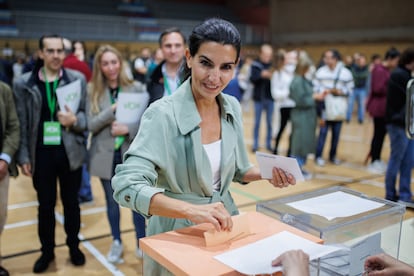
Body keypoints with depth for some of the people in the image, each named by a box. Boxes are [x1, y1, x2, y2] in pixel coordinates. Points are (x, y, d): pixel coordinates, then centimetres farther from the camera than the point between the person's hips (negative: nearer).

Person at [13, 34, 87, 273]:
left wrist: (75, 120, -22)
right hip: (41, 154, 0)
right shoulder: (23, 84, -1)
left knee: (71, 202, 14)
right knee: (46, 205, 13)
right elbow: (22, 124, -1)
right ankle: (47, 251, 32)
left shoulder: (78, 79, -2)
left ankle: (74, 246, 34)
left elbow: (87, 114, 0)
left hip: (70, 153, 0)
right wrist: (23, 156, -2)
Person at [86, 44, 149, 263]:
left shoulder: (137, 88, -4)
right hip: (106, 155, 2)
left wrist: (129, 129, -22)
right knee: (112, 201, 15)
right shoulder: (93, 91, -1)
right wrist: (113, 110, -19)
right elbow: (91, 125, -8)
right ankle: (116, 243, 33)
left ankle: (141, 244, 24)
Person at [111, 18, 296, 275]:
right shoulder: (164, 114, -22)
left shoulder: (233, 108, -4)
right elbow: (127, 186, -32)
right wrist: (192, 209, -44)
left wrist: (266, 173, -10)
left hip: (224, 226, 5)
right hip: (177, 233, -5)